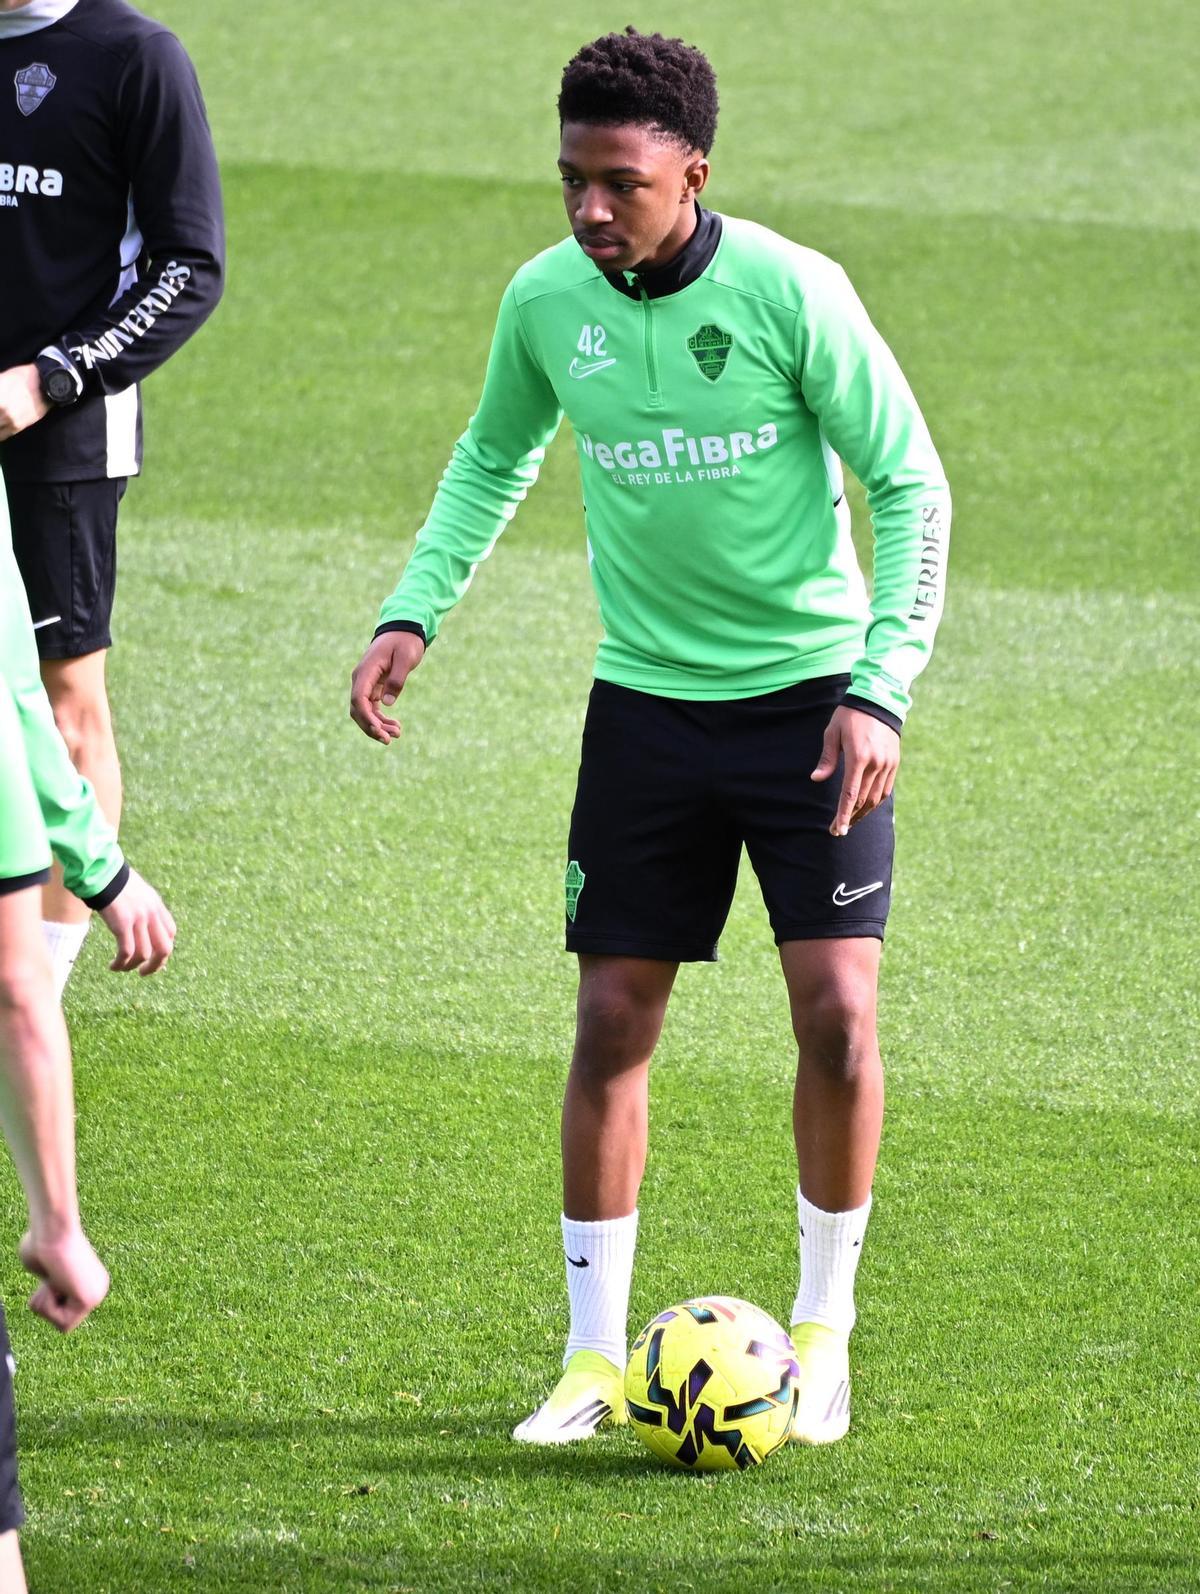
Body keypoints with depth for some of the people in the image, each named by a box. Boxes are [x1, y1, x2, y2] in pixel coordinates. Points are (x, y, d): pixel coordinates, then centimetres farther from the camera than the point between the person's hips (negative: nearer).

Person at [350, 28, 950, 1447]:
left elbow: (909, 484, -9)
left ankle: (821, 1333, 9)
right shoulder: (546, 301, -5)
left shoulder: (790, 292, -16)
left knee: (836, 1012, -9)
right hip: (646, 698, 3)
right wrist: (413, 612, 3)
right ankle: (595, 1355, 11)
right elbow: (494, 458, 15)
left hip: (809, 692, -3)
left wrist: (882, 690, -16)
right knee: (611, 1022, 1)